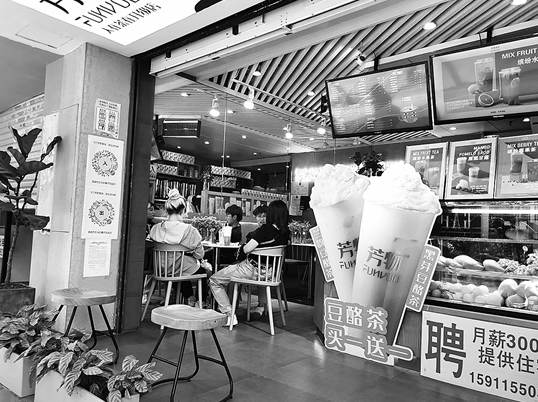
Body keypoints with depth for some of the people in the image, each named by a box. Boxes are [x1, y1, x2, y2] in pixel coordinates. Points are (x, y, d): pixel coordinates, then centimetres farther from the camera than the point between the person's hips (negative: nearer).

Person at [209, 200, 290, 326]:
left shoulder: (266, 229, -21)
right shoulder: (286, 233, -3)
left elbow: (246, 249, -21)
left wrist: (243, 245, 0)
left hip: (252, 270, -7)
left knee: (214, 280, 6)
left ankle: (229, 314, -1)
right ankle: (262, 306, 43)